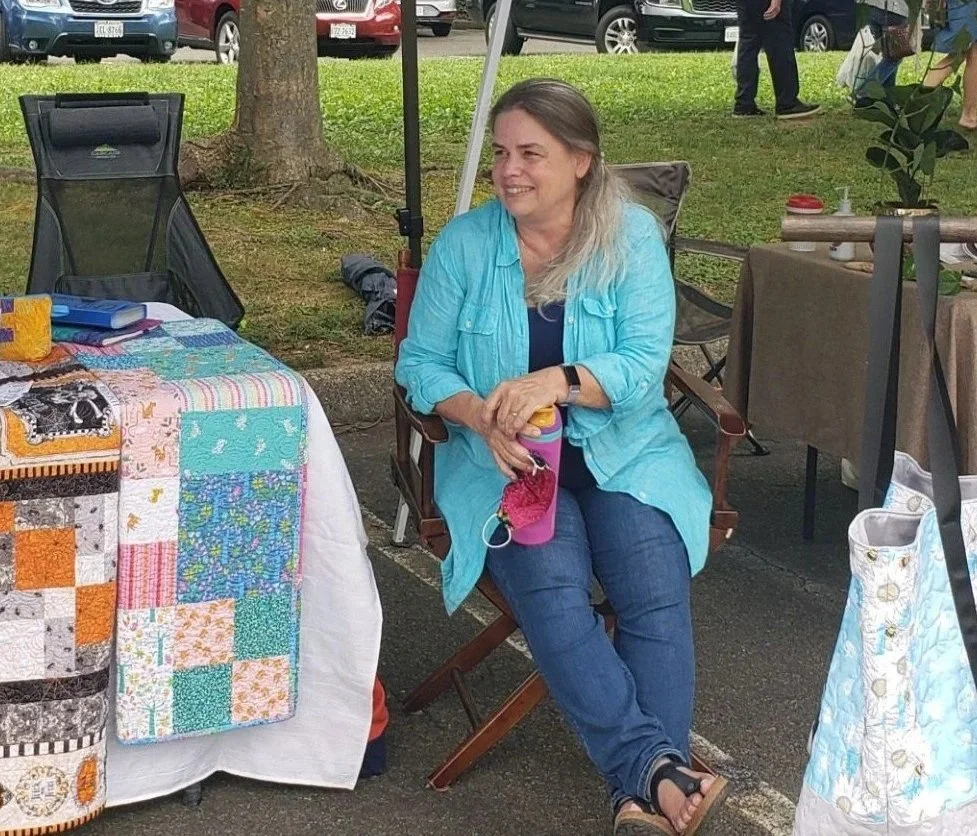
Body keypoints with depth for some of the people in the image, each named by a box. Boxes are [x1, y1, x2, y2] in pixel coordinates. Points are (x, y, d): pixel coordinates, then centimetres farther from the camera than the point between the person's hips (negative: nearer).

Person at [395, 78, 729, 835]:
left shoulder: (632, 237, -2)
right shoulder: (464, 242, 1)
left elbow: (645, 363, -9)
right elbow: (420, 362, 3)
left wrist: (558, 381, -27)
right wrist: (481, 415, -18)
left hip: (624, 450, 0)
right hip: (507, 459, 0)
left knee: (656, 590, -26)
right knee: (549, 586, -30)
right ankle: (657, 768, -36)